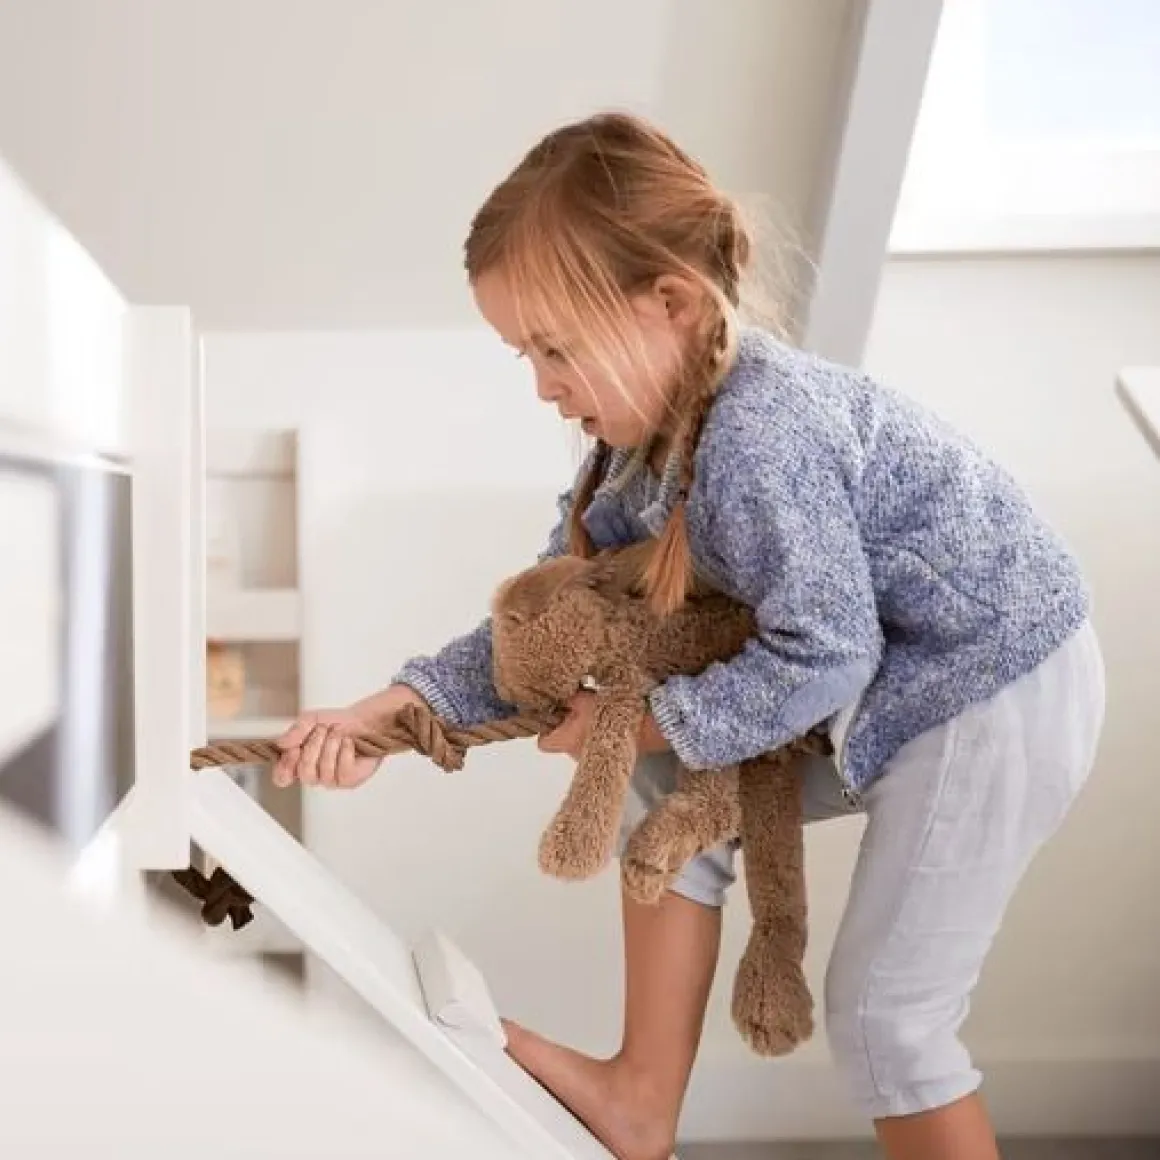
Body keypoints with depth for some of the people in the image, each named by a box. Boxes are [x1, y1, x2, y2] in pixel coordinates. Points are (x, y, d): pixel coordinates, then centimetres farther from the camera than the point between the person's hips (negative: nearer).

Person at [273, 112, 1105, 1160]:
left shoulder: (756, 435, -32)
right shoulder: (652, 425, -3)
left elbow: (820, 656, -28)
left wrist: (648, 720, -17)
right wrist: (393, 709, -10)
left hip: (1002, 694, -9)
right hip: (896, 673, 9)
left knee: (885, 1012, -1)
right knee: (671, 793, 9)